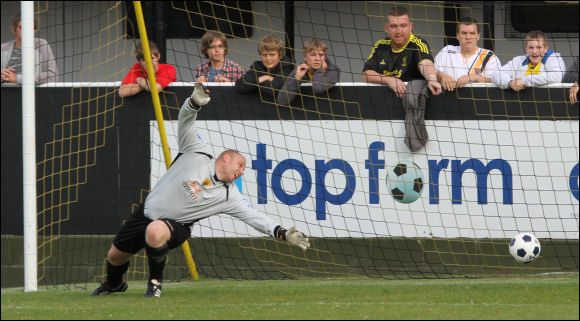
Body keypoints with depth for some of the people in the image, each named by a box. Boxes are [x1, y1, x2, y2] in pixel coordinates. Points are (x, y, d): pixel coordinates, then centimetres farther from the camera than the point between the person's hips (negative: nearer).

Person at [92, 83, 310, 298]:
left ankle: (155, 282, -15)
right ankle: (114, 284, 46)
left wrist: (283, 234, -19)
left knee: (156, 230, -38)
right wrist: (195, 102, -36)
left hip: (176, 225, -1)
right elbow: (185, 121, -15)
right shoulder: (197, 154, -9)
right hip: (148, 213, 1)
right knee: (115, 256, 9)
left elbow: (254, 217, -7)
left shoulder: (228, 196, -6)